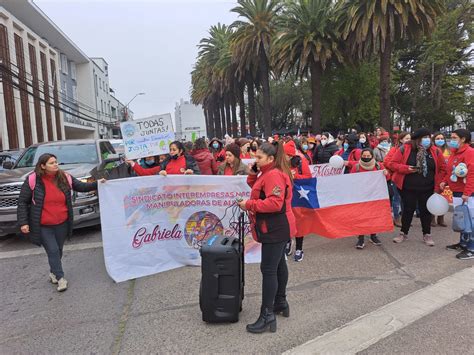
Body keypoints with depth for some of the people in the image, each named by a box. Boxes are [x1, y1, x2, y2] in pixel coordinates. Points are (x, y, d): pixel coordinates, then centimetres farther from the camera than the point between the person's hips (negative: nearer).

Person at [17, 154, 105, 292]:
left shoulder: (65, 177, -3)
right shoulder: (33, 180, -12)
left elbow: (81, 187, 8)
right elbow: (22, 202, -6)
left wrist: (97, 184, -7)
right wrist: (23, 222, -11)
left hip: (62, 224, 4)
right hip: (43, 226, -4)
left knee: (58, 250, 17)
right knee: (53, 251, -5)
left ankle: (53, 272, 40)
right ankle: (60, 277, 11)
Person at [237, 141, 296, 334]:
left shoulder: (274, 175, -20)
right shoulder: (269, 173, 13)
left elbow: (275, 203, -28)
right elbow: (259, 190, 16)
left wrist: (249, 205, -22)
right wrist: (253, 174, 2)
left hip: (275, 228, -11)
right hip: (277, 227, 11)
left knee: (268, 269, -8)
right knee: (278, 264, 19)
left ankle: (267, 316, -2)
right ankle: (280, 303, 34)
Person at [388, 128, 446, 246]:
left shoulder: (435, 151, -2)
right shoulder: (405, 149, -10)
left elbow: (442, 168, 6)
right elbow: (392, 164, -8)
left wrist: (437, 184, -1)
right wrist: (406, 168, -23)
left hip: (427, 189, 2)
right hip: (408, 188, -2)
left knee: (425, 211, 12)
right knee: (408, 210, 10)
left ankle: (427, 235, 28)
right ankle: (404, 233, 25)